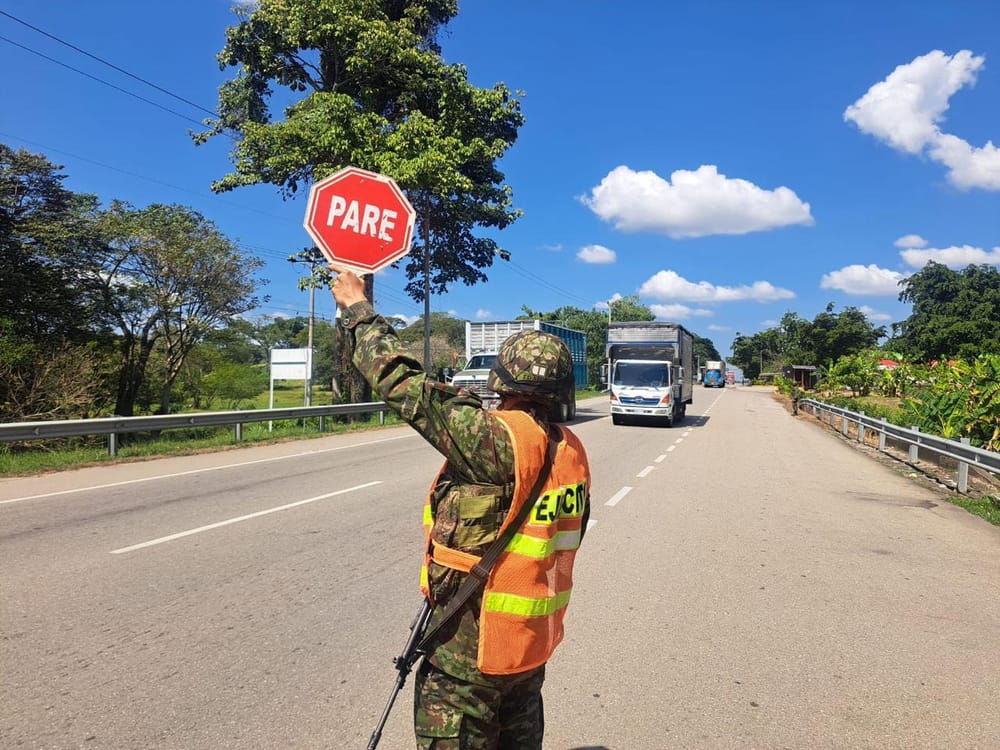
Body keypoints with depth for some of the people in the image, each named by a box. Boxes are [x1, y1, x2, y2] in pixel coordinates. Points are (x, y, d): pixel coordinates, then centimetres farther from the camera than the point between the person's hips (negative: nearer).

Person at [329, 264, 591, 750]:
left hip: (474, 644, -8)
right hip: (537, 638, 8)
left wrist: (359, 310, -12)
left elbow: (405, 385, -25)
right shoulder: (571, 451, -1)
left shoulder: (496, 438, -26)